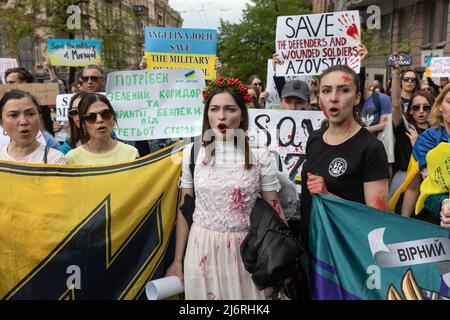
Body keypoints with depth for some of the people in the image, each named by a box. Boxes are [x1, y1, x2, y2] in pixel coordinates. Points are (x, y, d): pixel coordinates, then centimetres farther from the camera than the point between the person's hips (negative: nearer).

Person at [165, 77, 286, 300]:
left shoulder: (259, 155, -6)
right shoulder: (193, 152, -2)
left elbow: (274, 211, -1)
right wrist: (177, 260, 5)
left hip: (245, 249, -1)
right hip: (202, 249, 1)